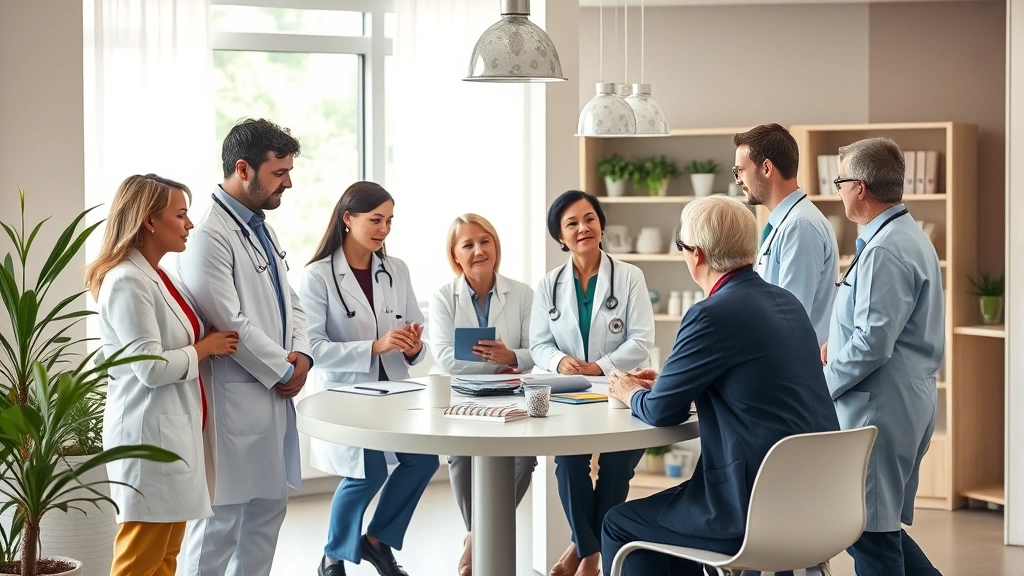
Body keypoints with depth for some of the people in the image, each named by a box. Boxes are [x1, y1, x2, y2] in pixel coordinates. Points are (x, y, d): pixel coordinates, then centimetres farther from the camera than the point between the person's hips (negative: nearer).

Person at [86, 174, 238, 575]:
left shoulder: (158, 275, 13)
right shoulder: (127, 282, -16)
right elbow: (151, 368, -21)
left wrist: (210, 344, 9)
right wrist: (205, 348, -9)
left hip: (176, 429, 10)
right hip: (149, 433, -10)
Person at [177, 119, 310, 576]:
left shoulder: (262, 228, 14)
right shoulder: (210, 237, -16)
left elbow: (290, 303, 18)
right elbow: (230, 323, -20)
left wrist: (301, 355, 0)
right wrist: (284, 370, -10)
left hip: (275, 396, 10)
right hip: (234, 400, -9)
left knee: (268, 509, 15)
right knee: (222, 520, -2)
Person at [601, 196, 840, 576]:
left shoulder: (714, 314, -17)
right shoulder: (786, 302, 8)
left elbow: (662, 411, -8)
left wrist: (633, 393, 13)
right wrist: (663, 384, 21)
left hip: (760, 508, -8)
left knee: (621, 524, 12)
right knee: (672, 506, 30)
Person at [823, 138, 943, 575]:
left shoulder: (885, 251, -19)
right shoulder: (910, 237, 14)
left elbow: (873, 343, -24)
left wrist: (820, 385, -11)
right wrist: (836, 345, 11)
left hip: (881, 408, -10)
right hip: (908, 403, 10)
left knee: (869, 529, -1)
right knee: (880, 521, 18)